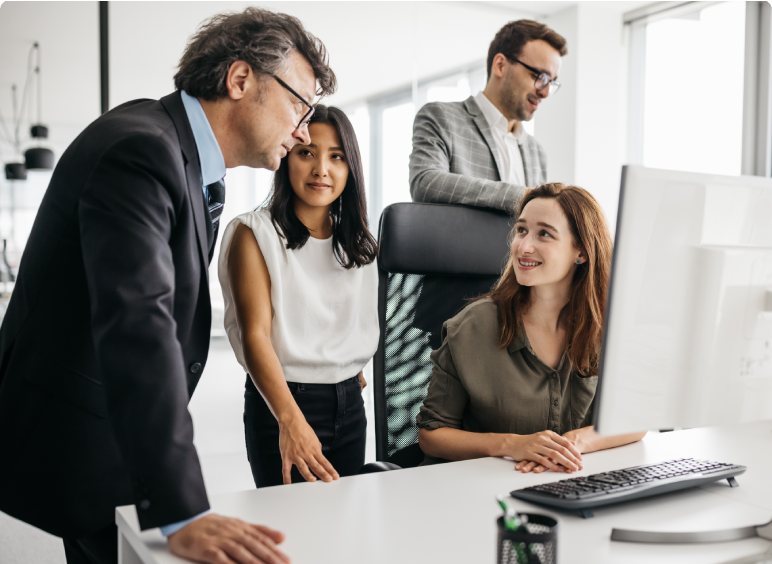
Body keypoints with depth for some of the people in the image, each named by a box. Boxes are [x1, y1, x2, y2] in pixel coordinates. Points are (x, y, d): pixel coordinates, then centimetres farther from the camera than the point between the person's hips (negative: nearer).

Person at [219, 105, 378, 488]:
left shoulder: (358, 243, 10)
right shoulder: (254, 234, -8)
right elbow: (255, 334, -19)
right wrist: (291, 420, -31)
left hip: (350, 403, 6)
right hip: (281, 401, -5)